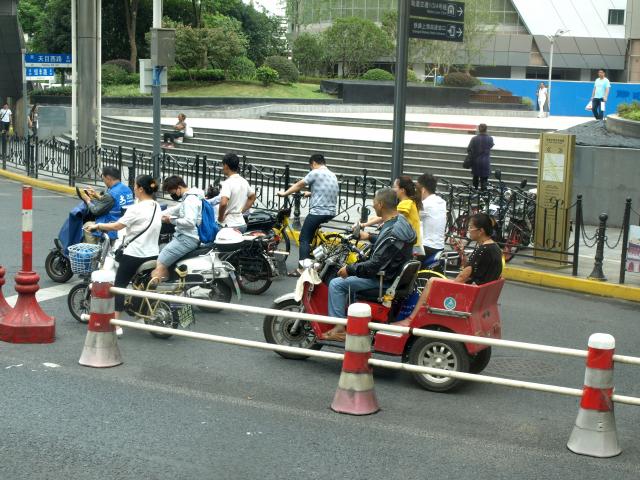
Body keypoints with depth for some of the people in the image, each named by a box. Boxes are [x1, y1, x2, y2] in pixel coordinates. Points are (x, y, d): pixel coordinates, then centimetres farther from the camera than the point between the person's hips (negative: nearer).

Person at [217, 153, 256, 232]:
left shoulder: (227, 183, -16)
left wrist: (220, 217, -14)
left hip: (229, 225, -8)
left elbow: (223, 203, -30)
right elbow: (252, 197, 26)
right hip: (242, 223, 8)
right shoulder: (244, 181, 10)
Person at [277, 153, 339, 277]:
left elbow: (298, 185, 0)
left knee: (304, 239, -3)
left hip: (317, 212, -8)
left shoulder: (315, 173, -6)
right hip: (331, 212, 8)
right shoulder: (332, 175, 16)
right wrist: (310, 193, 40)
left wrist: (284, 193, 12)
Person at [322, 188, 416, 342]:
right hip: (396, 272, 10)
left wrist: (350, 269, -17)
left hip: (385, 280, -10)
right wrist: (369, 237, 27)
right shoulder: (401, 220, 0)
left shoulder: (391, 233, -30)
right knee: (352, 276, 29)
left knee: (336, 284, -8)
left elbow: (375, 266, -29)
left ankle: (339, 327, -5)